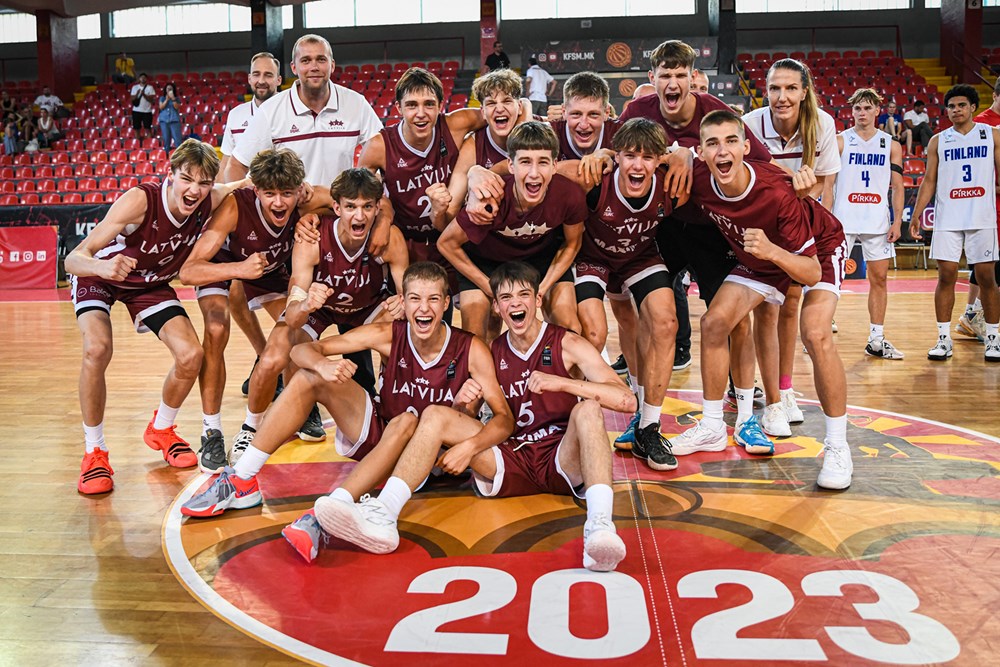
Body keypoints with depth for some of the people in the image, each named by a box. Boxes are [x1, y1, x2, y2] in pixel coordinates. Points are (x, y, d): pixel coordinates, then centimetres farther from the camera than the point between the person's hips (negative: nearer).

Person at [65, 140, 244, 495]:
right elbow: (73, 259, -38)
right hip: (98, 276, -4)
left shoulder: (210, 202, -26)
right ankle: (94, 452, -9)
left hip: (150, 283, 4)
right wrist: (102, 266, -63)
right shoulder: (140, 200, -38)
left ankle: (161, 430, 16)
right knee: (97, 349, -29)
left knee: (190, 356, -13)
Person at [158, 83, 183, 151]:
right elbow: (161, 107, -2)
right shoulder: (162, 98, 11)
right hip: (164, 120, 2)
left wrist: (173, 98, -13)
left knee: (177, 138, -11)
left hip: (174, 120, -2)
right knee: (166, 139, 3)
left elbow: (177, 107, -7)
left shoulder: (177, 98, 7)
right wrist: (167, 99, -7)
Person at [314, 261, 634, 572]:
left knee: (588, 410, -32)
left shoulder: (567, 344, 1)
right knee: (435, 415, -12)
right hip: (511, 463, 3)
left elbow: (627, 401, -12)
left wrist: (562, 383, -21)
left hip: (563, 462, -3)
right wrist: (467, 445, -12)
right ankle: (383, 514, -31)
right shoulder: (493, 353, 13)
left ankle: (599, 526, -50)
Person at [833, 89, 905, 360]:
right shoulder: (840, 141, 2)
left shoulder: (891, 145, 8)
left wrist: (897, 221, -2)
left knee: (879, 279, 4)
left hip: (878, 222, 3)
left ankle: (876, 339, 10)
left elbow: (897, 186, 8)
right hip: (843, 220, -2)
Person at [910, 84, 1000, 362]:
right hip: (947, 219, 1)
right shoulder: (938, 141, 8)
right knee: (946, 275, -2)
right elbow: (929, 180, 7)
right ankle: (944, 339, 4)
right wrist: (916, 214, -3)